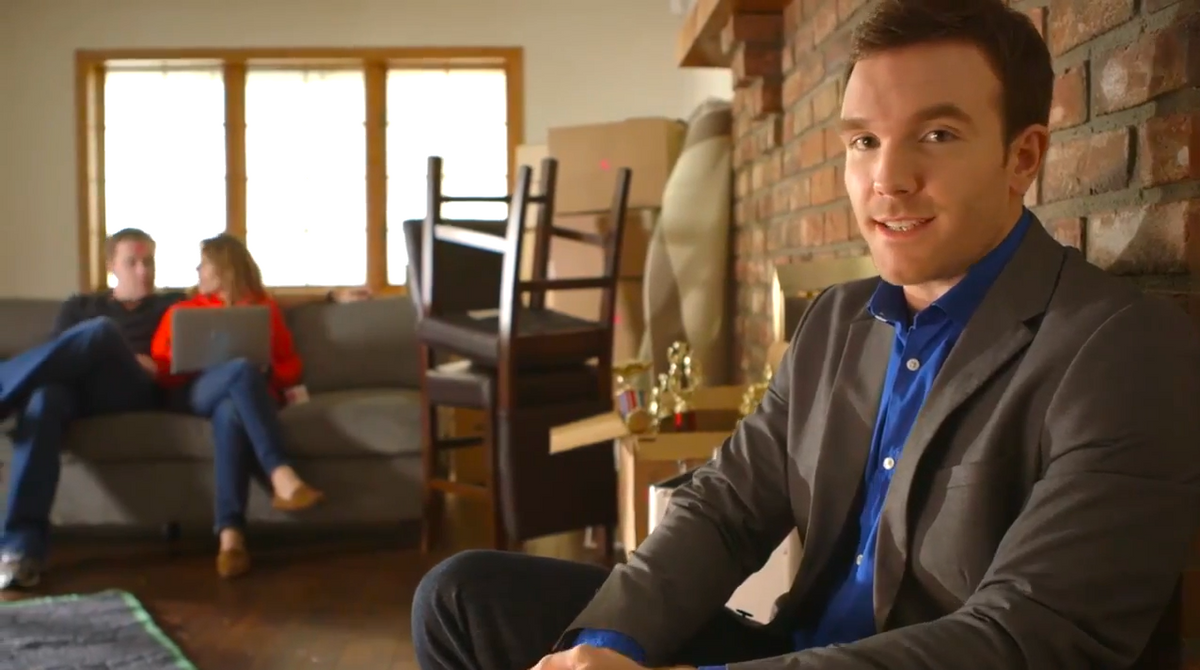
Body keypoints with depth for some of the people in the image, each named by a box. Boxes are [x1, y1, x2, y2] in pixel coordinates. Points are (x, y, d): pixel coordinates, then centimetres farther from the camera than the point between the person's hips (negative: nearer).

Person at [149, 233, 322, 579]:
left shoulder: (264, 307, 21)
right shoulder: (181, 311, 24)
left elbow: (290, 364, 19)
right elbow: (160, 369, 13)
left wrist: (266, 373, -3)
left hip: (249, 393, 0)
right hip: (194, 393, 0)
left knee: (230, 412, -40)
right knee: (243, 369, -36)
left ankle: (230, 536, -55)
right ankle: (281, 476, -51)